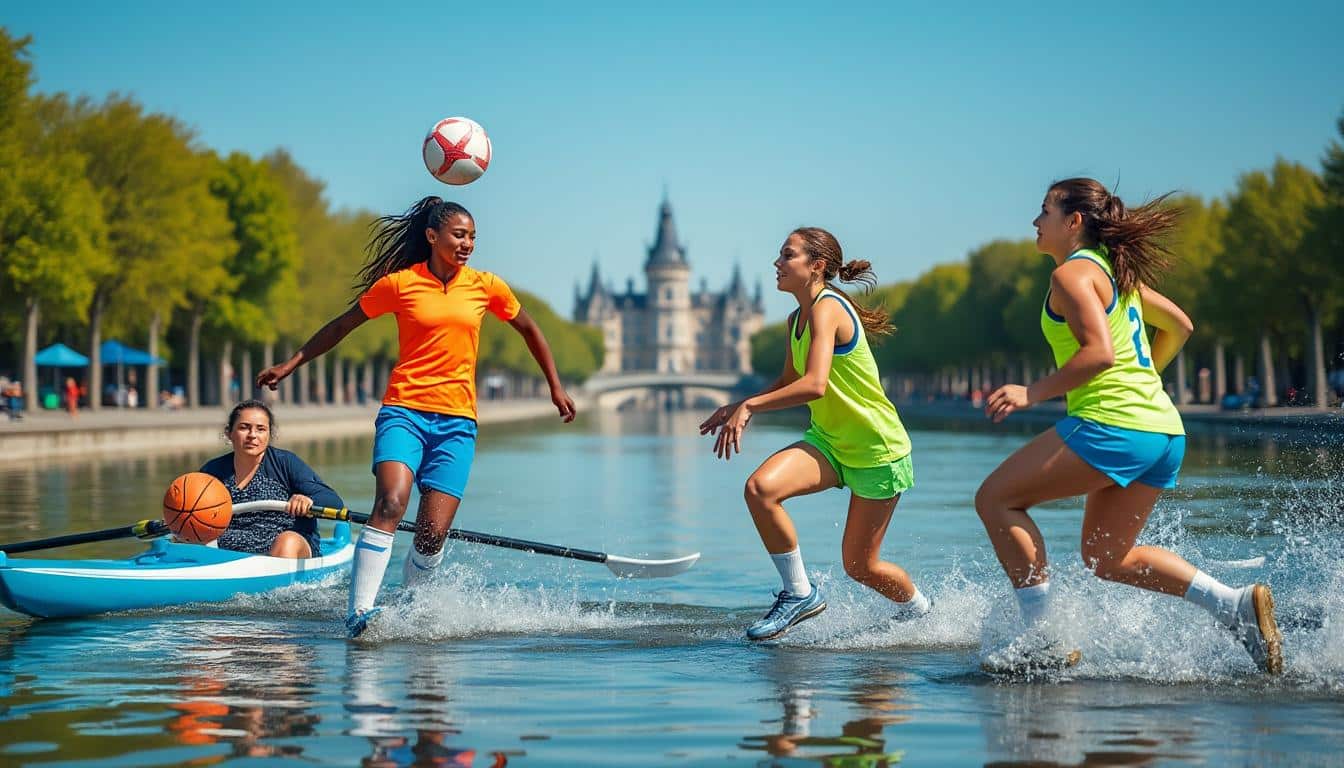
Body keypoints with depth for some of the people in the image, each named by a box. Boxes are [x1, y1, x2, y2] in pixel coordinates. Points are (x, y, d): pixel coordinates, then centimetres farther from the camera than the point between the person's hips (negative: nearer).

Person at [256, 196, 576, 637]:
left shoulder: (486, 287, 7)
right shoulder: (399, 283, 1)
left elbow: (528, 329, 23)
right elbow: (341, 326, 13)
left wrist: (556, 387, 25)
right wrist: (290, 365, 13)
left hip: (457, 421, 2)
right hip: (404, 411, -2)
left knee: (433, 534, -7)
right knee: (391, 504, -26)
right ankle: (359, 611, -27)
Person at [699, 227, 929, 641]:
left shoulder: (827, 309, -21)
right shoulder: (797, 319, 6)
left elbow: (814, 385, -34)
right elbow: (788, 384, 21)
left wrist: (749, 406, -31)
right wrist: (741, 407, 7)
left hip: (879, 450, -7)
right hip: (828, 440, 7)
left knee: (859, 565, 3)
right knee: (760, 487, -21)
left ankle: (919, 609, 34)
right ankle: (799, 593, -7)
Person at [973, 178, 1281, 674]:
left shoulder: (1072, 273, -7)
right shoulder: (1116, 270, 20)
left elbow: (1099, 353, -20)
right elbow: (1179, 327, 29)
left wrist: (1032, 393, -16)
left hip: (1111, 426, -10)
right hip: (1163, 430, 10)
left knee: (995, 498, 0)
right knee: (1108, 559, 18)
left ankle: (1042, 642, -6)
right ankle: (1237, 605, 4)